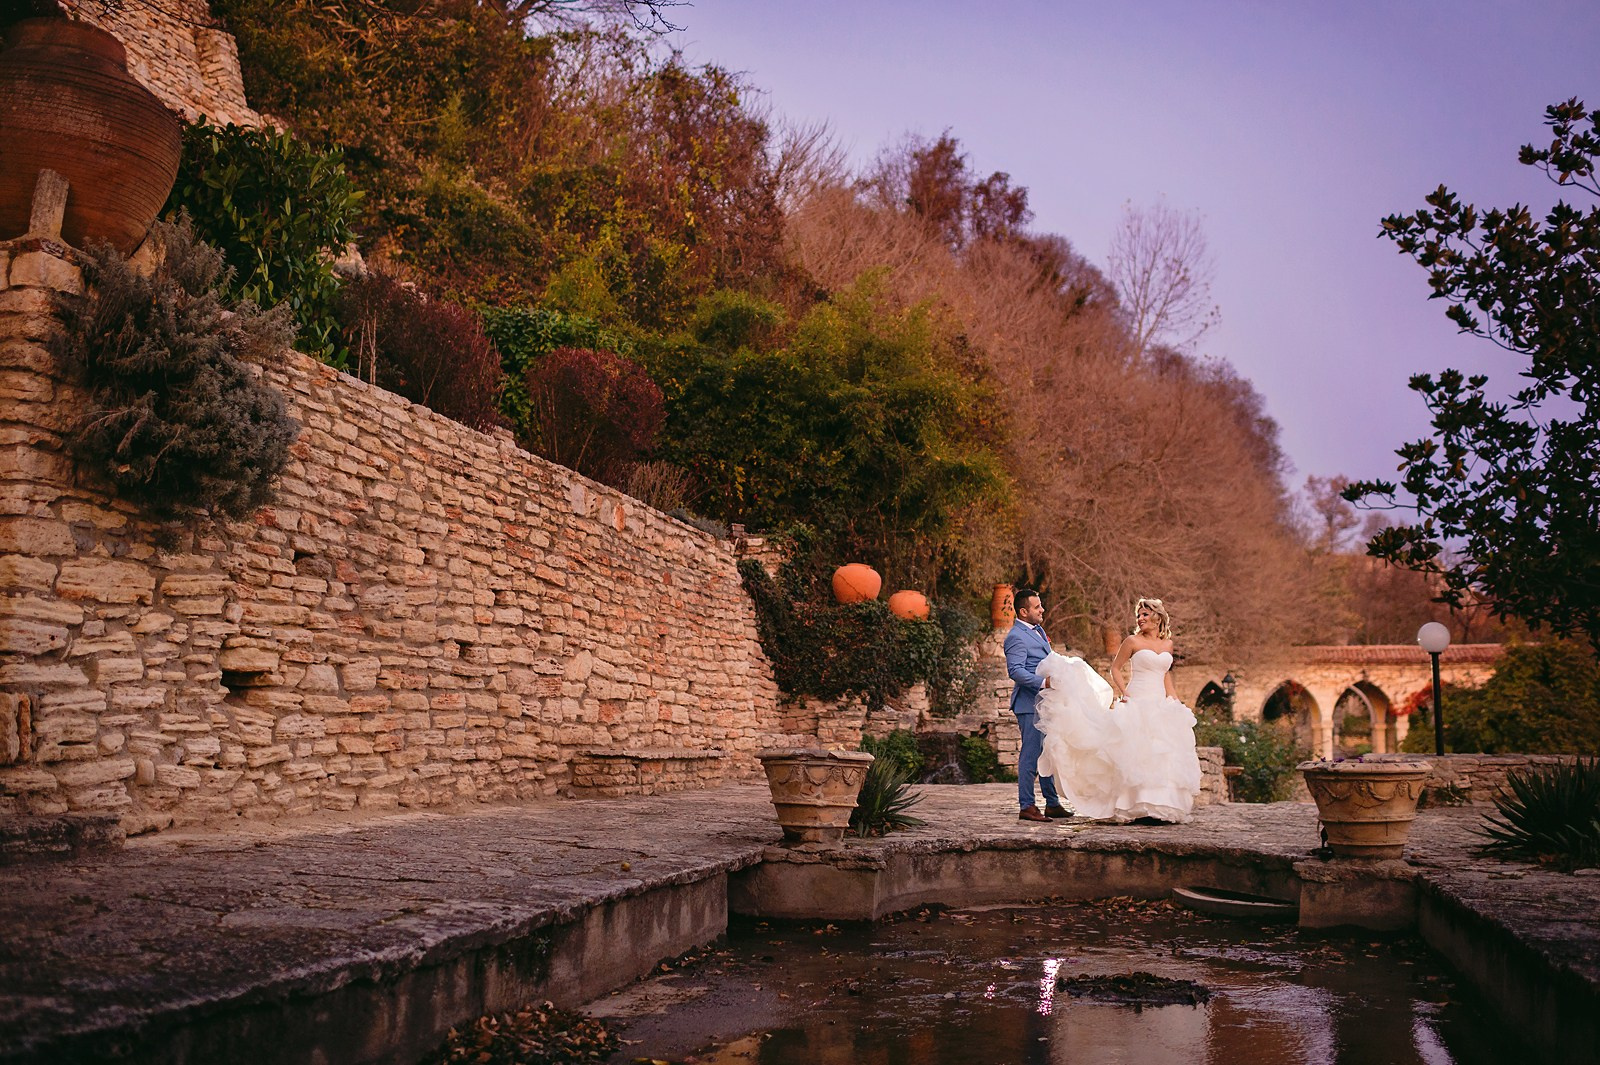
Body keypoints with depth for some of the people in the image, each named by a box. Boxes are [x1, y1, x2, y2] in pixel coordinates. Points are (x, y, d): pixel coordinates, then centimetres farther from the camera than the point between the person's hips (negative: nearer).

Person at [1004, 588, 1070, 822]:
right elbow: (1015, 671, -24)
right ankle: (1027, 807, -2)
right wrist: (1043, 682, -28)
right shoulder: (1016, 637, -14)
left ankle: (1052, 803, 21)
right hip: (1030, 703, -10)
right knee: (1031, 754, -7)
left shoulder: (1038, 629, 16)